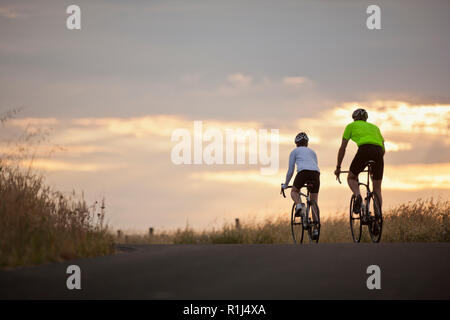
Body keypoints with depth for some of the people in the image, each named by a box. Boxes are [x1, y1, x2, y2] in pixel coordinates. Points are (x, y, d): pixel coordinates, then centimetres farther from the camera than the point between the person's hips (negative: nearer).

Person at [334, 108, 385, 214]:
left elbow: (342, 148, 22)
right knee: (377, 189, 12)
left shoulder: (351, 126, 24)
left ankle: (357, 195, -13)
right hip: (378, 151, 3)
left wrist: (338, 167, 28)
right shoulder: (374, 127, 34)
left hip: (364, 150, -3)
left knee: (351, 178, 18)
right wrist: (374, 167, 41)